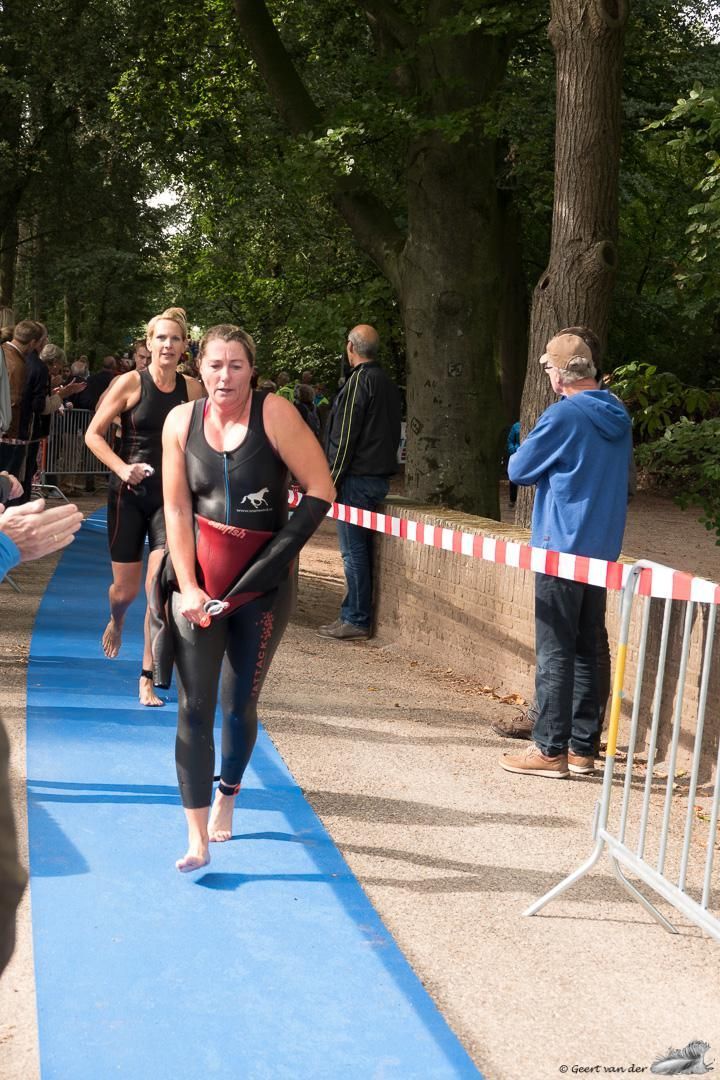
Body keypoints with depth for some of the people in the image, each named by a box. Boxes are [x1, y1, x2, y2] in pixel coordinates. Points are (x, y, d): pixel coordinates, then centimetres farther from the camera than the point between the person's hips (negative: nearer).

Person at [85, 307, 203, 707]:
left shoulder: (193, 389, 2)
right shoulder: (131, 383, -6)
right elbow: (94, 434, -3)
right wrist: (122, 468, -16)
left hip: (172, 497, 1)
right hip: (130, 494, -1)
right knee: (126, 587, 10)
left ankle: (148, 680, 0)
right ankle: (116, 623, 48)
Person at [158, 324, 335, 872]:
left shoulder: (274, 413, -10)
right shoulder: (182, 421, -1)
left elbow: (321, 490, -10)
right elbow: (177, 509, 0)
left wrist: (278, 555, -13)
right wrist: (188, 586, -8)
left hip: (262, 584, -2)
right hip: (199, 576, 2)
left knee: (240, 705, 9)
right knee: (194, 707, -5)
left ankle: (227, 797, 37)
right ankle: (197, 839, 0)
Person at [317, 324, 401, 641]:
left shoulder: (359, 381, -12)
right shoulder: (388, 383, 16)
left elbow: (345, 437, -15)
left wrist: (332, 480, -11)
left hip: (357, 478, -9)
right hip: (380, 477, 9)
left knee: (353, 551, -5)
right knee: (361, 550, 13)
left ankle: (355, 620, -3)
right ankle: (359, 615, 17)